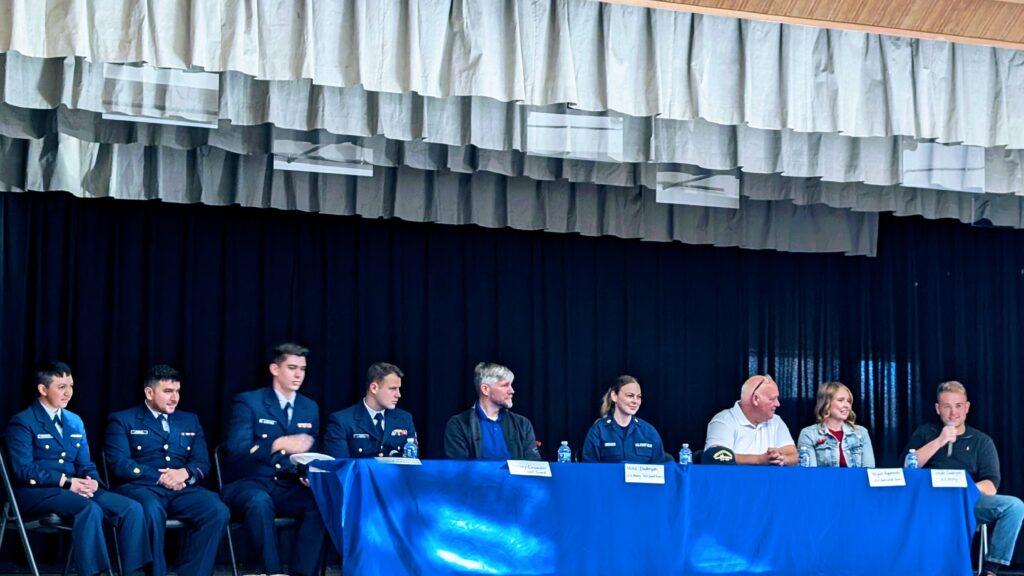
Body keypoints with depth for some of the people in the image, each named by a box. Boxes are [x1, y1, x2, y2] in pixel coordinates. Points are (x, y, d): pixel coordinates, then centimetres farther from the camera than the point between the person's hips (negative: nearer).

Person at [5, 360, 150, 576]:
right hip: (35, 492, -7)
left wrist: (91, 481, -7)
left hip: (74, 488, 7)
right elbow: (24, 470, -13)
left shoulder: (75, 422, 18)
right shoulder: (22, 423, -3)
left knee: (132, 508, -16)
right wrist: (67, 482, -20)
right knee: (89, 508, -37)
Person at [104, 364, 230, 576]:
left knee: (217, 510, -27)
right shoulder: (122, 420, 10)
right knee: (152, 510, -39)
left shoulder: (190, 421, 23)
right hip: (141, 488, -4)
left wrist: (185, 472, -10)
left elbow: (203, 463, 14)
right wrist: (160, 476, -13)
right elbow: (119, 464, -4)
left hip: (182, 489, 4)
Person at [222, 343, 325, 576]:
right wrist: (280, 444, -33)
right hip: (248, 484, -4)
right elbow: (236, 451, -17)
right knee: (259, 501, -39)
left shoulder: (310, 408, 14)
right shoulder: (248, 402, -4)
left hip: (289, 488, 4)